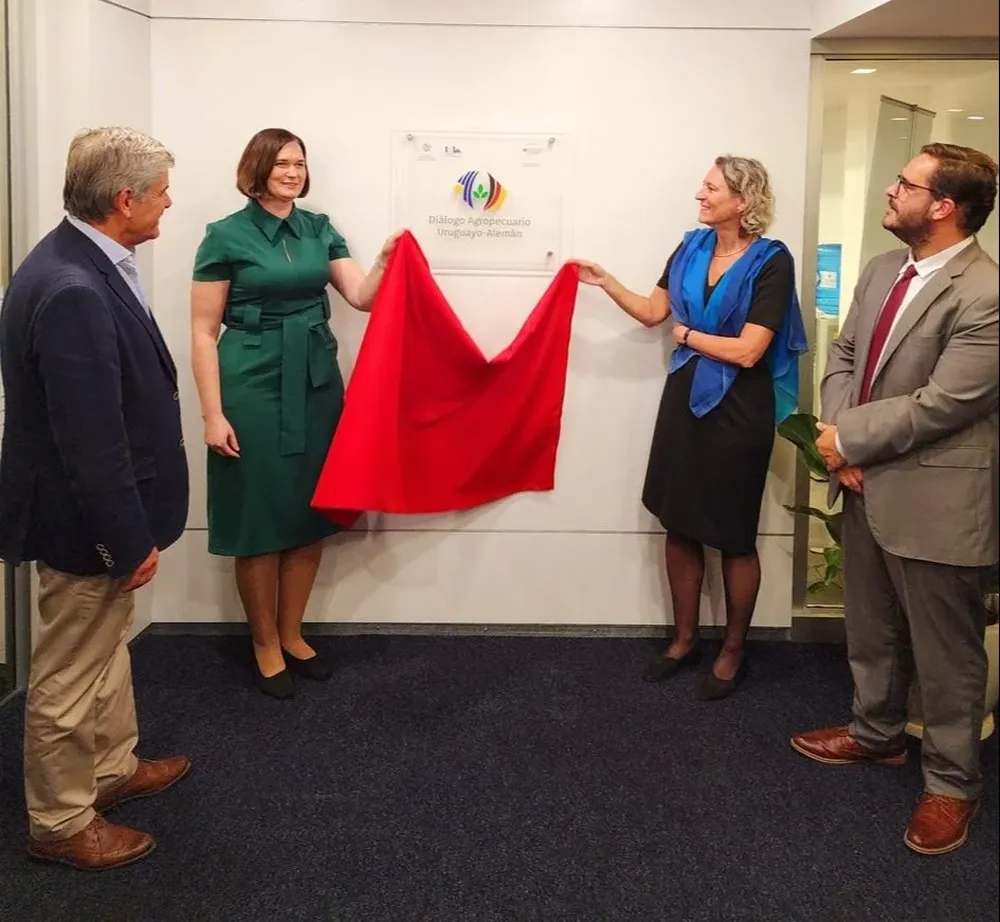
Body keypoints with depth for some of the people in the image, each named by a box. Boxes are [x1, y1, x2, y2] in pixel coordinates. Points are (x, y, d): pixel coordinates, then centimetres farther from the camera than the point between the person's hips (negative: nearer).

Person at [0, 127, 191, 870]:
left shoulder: (86, 262, 2)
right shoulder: (72, 291, -29)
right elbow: (90, 440, -28)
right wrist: (132, 541, -20)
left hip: (104, 512, 10)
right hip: (84, 522, -10)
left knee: (108, 651, 25)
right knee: (72, 677, 8)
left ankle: (113, 767, 45)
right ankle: (61, 822, 27)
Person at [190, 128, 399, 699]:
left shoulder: (319, 229, 9)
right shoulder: (227, 236, -5)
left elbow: (362, 296, 1)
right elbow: (203, 332, -6)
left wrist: (387, 263, -19)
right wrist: (213, 413, -12)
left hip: (317, 382, 5)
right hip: (254, 386, -5)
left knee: (311, 513, 10)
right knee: (259, 517, 1)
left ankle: (293, 636, 26)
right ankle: (265, 647, 17)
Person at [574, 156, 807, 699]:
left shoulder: (771, 262, -14)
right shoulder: (692, 247, 3)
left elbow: (747, 351, -18)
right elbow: (652, 312, 10)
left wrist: (687, 334, -7)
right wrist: (606, 283, 0)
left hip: (738, 410, -5)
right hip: (685, 398, 6)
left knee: (733, 537, 6)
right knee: (679, 525, 12)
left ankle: (733, 651, 24)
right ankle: (684, 639, 29)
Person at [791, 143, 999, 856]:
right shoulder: (882, 271, 6)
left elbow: (940, 405, -24)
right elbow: (844, 354, 10)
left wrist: (847, 438, -14)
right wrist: (839, 434, -7)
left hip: (935, 500, -8)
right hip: (868, 485, 8)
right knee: (871, 629, 23)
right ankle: (878, 733, 45)